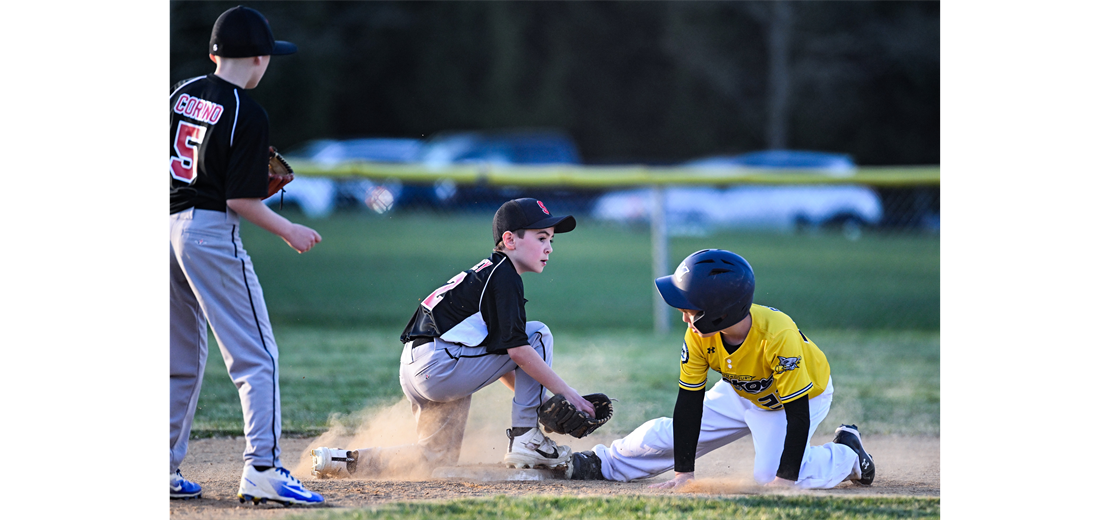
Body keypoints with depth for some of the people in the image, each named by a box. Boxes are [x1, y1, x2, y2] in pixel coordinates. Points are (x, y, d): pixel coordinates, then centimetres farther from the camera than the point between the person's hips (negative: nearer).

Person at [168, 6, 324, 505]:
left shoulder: (180, 93, 9)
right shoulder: (247, 115, -11)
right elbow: (241, 199, -14)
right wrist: (289, 231, -1)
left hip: (169, 226, 8)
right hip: (210, 231, -8)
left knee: (181, 361, 17)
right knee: (257, 357, -5)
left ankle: (167, 469, 17)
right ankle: (261, 468, -15)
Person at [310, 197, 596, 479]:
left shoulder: (487, 272, 23)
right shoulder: (504, 276, -8)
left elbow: (496, 355, 26)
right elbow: (517, 350, -15)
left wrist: (527, 395, 22)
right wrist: (567, 392, -11)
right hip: (439, 366, -10)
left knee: (439, 458, 19)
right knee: (538, 334, -4)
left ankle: (344, 460, 10)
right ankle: (526, 440, -4)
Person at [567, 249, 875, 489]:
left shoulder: (778, 335, -42)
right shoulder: (699, 335, -26)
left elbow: (798, 414, -37)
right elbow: (689, 403, -17)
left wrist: (784, 479, -39)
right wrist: (683, 473, -18)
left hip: (805, 395, -5)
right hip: (743, 392, 5)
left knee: (771, 474, -24)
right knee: (667, 434, 4)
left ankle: (847, 454, 0)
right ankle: (604, 464, 29)